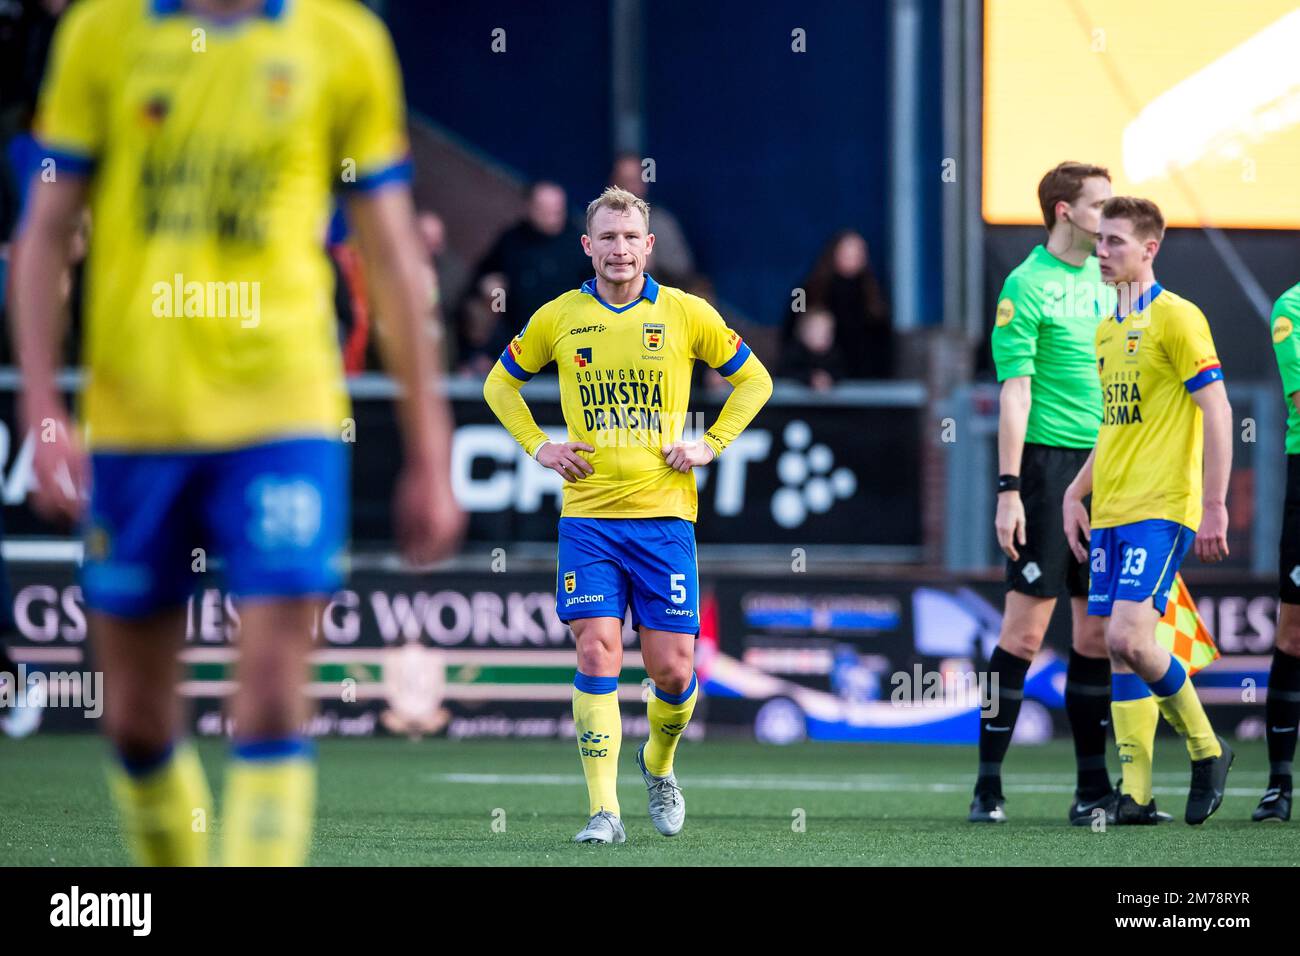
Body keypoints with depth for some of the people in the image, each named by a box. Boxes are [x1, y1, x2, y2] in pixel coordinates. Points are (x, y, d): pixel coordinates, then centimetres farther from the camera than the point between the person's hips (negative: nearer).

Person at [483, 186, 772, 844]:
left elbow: (753, 379, 14)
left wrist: (711, 444, 3)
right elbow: (501, 382, 19)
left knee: (672, 670, -1)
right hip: (588, 516, 0)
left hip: (665, 515, 0)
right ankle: (603, 810, -8)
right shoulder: (559, 317, 4)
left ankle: (659, 766, 30)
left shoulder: (686, 314, 2)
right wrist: (538, 446, 6)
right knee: (597, 654, -11)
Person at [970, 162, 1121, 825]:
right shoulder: (1027, 285, -7)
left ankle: (1093, 786, 11)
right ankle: (988, 785, -3)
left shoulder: (1104, 280, 14)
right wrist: (1008, 490, -16)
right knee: (1025, 629, -8)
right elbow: (1015, 393, -11)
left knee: (1097, 632, 7)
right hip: (1052, 464, -7)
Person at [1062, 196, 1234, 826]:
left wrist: (1214, 506, -16)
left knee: (1128, 638, -18)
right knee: (1119, 649, 4)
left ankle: (1206, 749, 1)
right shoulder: (1107, 330, 17)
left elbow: (1217, 412, -11)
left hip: (1160, 511, -8)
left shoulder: (1175, 318, -8)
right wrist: (1076, 493, 17)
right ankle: (1135, 791, 6)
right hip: (1109, 513, 8)